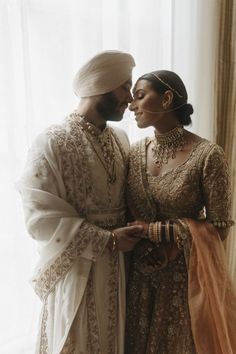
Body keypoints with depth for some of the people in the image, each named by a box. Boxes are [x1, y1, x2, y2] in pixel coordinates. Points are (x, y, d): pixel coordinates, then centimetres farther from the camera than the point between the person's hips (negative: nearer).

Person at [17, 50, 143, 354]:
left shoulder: (120, 138, 3)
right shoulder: (51, 143, -16)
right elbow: (41, 218, -18)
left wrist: (138, 228, -7)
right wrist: (108, 240, -19)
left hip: (121, 266, 6)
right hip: (78, 272, -5)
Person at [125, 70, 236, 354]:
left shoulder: (208, 155, -17)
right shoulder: (135, 151, -2)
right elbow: (127, 212, 6)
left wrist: (156, 230, -16)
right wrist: (143, 245, -11)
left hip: (186, 275, -4)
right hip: (140, 271, 4)